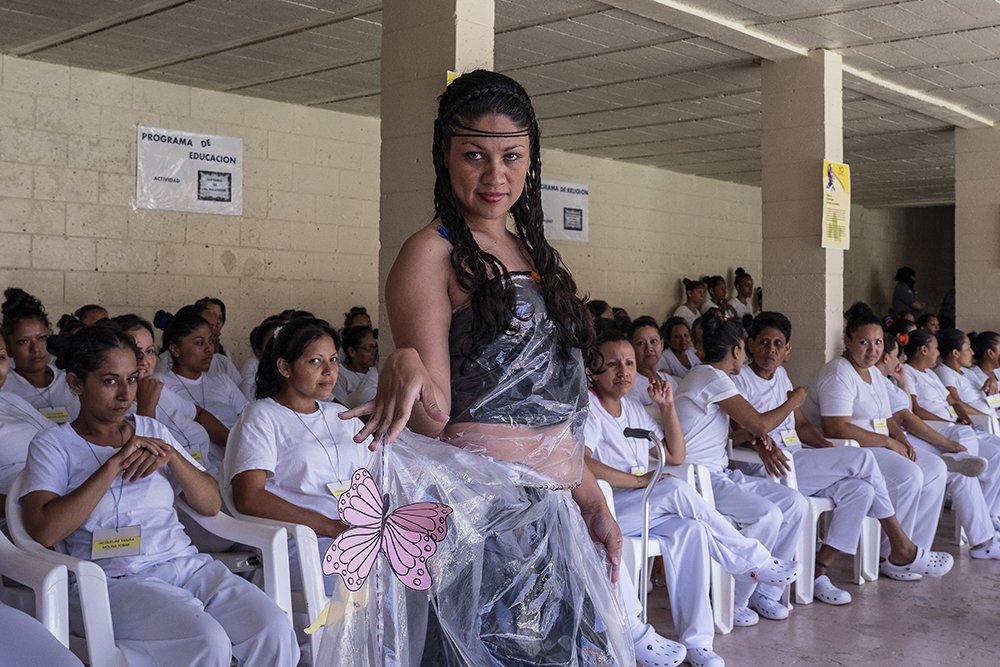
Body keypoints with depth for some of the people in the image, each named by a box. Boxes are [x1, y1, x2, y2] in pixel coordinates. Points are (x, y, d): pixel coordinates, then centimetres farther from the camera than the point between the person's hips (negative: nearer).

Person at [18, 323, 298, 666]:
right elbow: (44, 530, -10)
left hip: (185, 562, 5)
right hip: (118, 579, -4)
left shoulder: (152, 430, 19)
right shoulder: (54, 444, 7)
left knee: (274, 628, -22)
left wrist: (170, 455, -2)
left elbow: (211, 504, 14)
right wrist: (115, 462, -11)